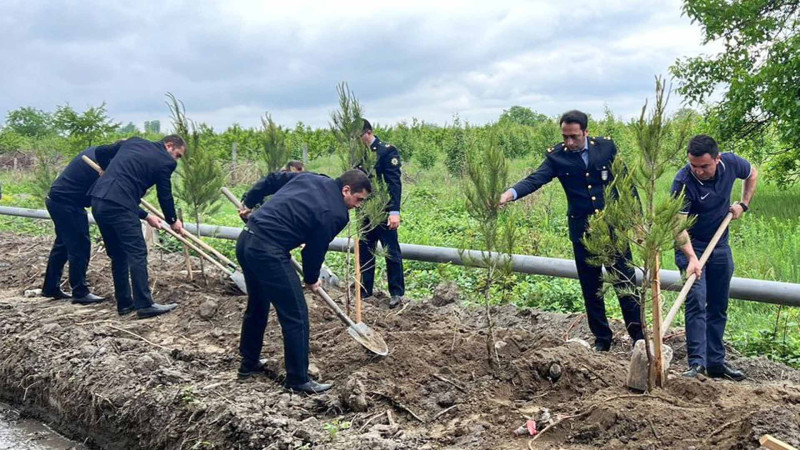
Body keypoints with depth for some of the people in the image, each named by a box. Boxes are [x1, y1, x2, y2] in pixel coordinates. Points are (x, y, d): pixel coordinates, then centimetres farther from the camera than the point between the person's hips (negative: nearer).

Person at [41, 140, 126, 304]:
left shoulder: (93, 151, 1)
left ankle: (50, 287, 30)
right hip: (68, 204, -10)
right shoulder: (101, 169, -26)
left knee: (62, 244, 19)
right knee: (80, 246, -4)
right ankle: (80, 293, 1)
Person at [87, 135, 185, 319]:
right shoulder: (165, 161, 2)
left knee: (118, 254, 16)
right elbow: (165, 195, 8)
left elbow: (100, 152, 28)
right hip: (119, 205, -8)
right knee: (137, 253, -3)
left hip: (98, 200, 8)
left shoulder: (134, 142, 22)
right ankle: (144, 305, -3)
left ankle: (124, 302, 21)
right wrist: (173, 221, 28)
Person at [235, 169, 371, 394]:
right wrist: (311, 279, 17)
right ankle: (298, 379, 8)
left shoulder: (310, 178, 12)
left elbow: (272, 179, 19)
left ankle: (249, 363, 40)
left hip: (246, 240, 10)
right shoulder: (335, 214, -10)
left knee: (257, 305, 25)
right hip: (268, 251, -10)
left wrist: (249, 202, 28)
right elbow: (316, 250, -1)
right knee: (296, 315, -1)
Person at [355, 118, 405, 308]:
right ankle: (364, 291, 22)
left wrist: (395, 211, -23)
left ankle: (397, 293, 12)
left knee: (391, 252, 2)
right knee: (365, 251, 11)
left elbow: (394, 183, -16)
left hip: (384, 212, -6)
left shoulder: (387, 151, -8)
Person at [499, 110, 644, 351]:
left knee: (626, 284, 3)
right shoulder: (556, 156, -4)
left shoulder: (607, 147, -2)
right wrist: (511, 193, -39)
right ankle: (602, 339, 24)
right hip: (582, 230, 1)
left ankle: (639, 338, 18)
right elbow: (536, 179, -19)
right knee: (591, 288, 9)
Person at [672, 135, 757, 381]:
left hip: (720, 246, 5)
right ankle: (696, 363, -16)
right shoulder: (683, 182, -27)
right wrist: (692, 258, -43)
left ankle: (715, 362, 17)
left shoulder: (731, 163, -13)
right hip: (691, 246, -5)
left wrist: (743, 204, 1)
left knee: (719, 306, 9)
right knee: (696, 302, -16)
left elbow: (752, 173, 12)